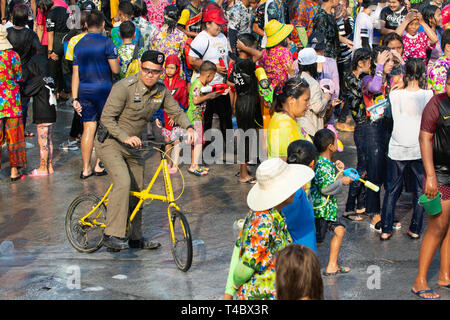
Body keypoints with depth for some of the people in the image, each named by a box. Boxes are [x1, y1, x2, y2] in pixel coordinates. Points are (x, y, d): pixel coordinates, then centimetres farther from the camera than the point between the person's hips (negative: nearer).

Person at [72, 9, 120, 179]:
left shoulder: (79, 45, 8)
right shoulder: (106, 42, -8)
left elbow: (75, 74, 8)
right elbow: (115, 69, -11)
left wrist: (75, 99, 10)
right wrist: (118, 65, 13)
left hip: (84, 91, 4)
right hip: (103, 89, -4)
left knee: (88, 129, 7)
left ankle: (86, 168, 7)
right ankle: (99, 166, 9)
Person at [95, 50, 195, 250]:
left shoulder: (161, 91, -2)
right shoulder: (124, 87, -22)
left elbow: (176, 111, 8)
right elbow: (107, 118, -23)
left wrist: (188, 128, -13)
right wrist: (125, 137, -36)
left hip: (133, 146, 7)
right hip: (110, 142, -7)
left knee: (137, 190, 10)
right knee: (123, 182, -26)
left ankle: (135, 238, 24)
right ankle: (112, 235, -24)